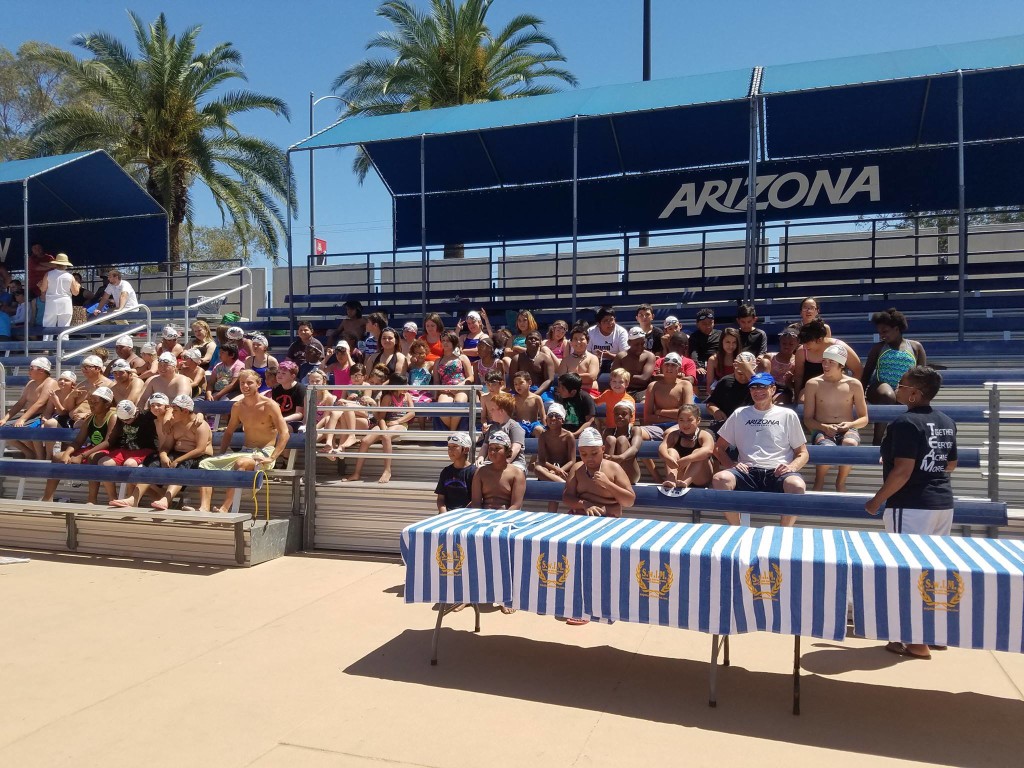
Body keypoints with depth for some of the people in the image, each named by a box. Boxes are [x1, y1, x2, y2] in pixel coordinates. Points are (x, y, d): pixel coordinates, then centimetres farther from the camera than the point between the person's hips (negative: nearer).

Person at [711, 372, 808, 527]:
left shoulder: (788, 415, 16)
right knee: (719, 479, -31)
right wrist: (731, 465, -1)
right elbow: (719, 447, 19)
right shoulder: (740, 414, 19)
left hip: (778, 473, -1)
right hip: (748, 472, 1)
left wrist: (792, 467, -6)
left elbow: (802, 453, 16)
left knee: (797, 485, -36)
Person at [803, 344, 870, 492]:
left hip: (848, 430, 1)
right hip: (822, 431, -1)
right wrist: (823, 427, -16)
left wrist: (851, 424, -12)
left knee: (850, 444, -37)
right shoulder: (813, 384, 4)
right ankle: (818, 483, -8)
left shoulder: (854, 384, 7)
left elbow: (864, 419, 10)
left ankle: (840, 482, -10)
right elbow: (807, 419, 3)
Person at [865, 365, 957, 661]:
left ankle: (917, 642, 5)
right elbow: (951, 465, 20)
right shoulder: (946, 422, 10)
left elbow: (902, 471, -21)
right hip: (943, 503, 9)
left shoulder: (906, 422, -16)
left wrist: (877, 500, -11)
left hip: (911, 506, -9)